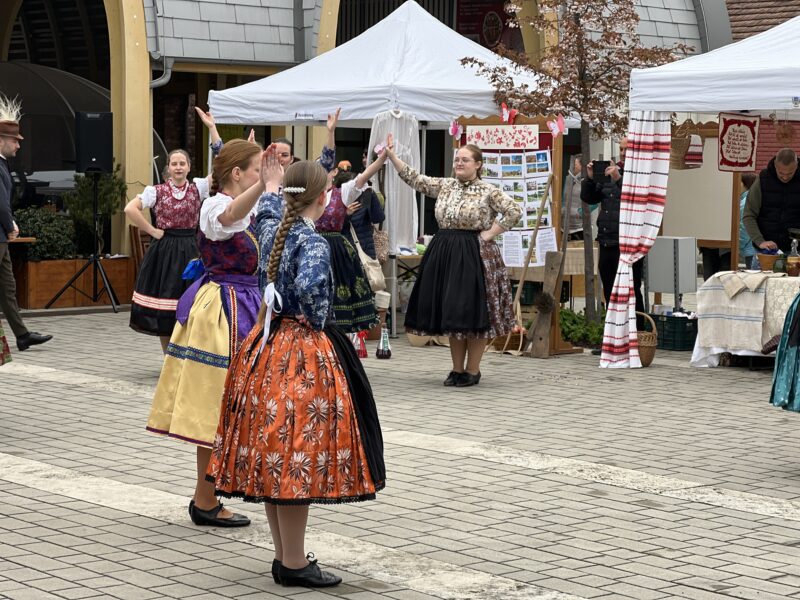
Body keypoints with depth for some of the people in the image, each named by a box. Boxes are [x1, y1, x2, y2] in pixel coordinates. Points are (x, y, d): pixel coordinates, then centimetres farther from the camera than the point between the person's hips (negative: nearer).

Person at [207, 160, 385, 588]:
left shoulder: (272, 230, 6)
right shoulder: (314, 243, -17)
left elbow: (267, 212, 30)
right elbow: (308, 287, -34)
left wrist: (271, 184, 47)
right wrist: (317, 322, -16)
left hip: (266, 346, 9)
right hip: (304, 355, -9)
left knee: (272, 458, 12)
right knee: (297, 459, -4)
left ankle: (285, 556, 21)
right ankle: (294, 564, 0)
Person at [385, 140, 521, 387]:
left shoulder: (488, 191, -7)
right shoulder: (444, 185, 8)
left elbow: (514, 211, -12)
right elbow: (414, 179, 6)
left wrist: (489, 234, -12)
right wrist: (392, 155, -2)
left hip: (473, 254, -5)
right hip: (445, 253, 5)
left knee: (473, 313, -2)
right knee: (451, 313, 9)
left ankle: (472, 370, 9)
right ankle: (457, 369, 19)